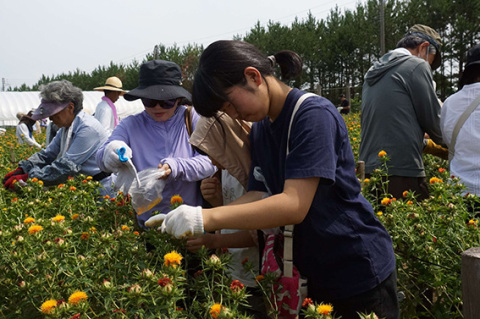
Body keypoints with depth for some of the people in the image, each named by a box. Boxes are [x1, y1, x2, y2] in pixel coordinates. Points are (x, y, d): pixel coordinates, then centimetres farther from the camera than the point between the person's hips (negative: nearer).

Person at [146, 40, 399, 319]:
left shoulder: (314, 114, -21)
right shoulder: (259, 129, 5)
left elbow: (294, 205, -29)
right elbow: (258, 196, -3)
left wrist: (207, 218, -34)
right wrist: (190, 220, -17)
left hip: (359, 272, -7)